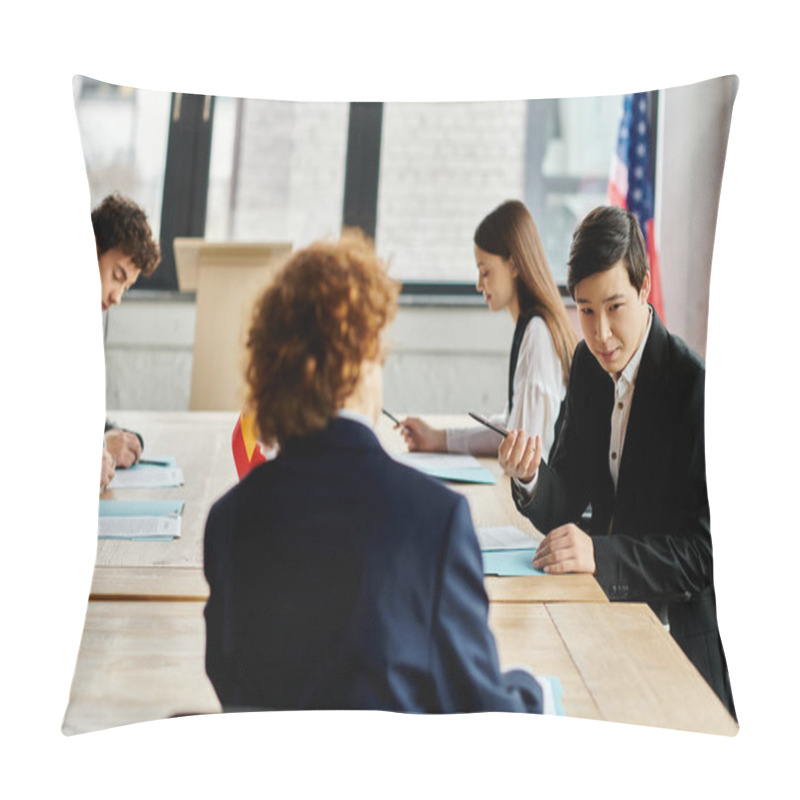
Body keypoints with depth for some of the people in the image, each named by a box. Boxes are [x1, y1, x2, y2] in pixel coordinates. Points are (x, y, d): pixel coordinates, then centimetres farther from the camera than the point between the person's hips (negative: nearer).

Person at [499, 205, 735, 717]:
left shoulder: (696, 387, -20)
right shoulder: (590, 364, 4)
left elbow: (705, 551, -20)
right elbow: (564, 505, 5)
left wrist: (599, 554, -33)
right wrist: (530, 477, -17)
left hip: (676, 629, -7)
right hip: (605, 607, 7)